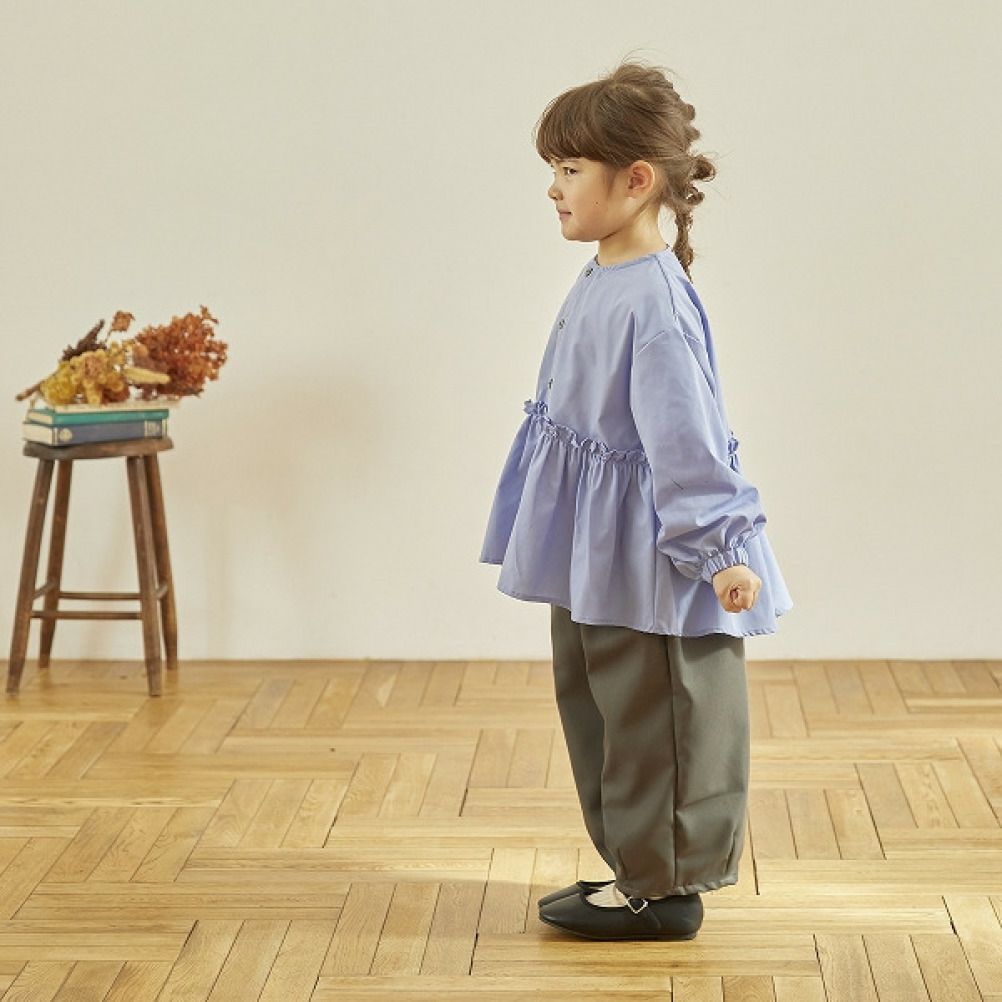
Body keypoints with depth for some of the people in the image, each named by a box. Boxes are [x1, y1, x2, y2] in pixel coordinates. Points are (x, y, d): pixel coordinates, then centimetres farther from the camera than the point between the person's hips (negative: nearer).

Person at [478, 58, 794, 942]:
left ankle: (663, 889, 16)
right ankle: (635, 867, 32)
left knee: (651, 718, 2)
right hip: (595, 556, 10)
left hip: (648, 557, -10)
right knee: (593, 704, 18)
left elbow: (683, 436, -25)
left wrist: (721, 548, -25)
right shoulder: (599, 285, 8)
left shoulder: (653, 301, -22)